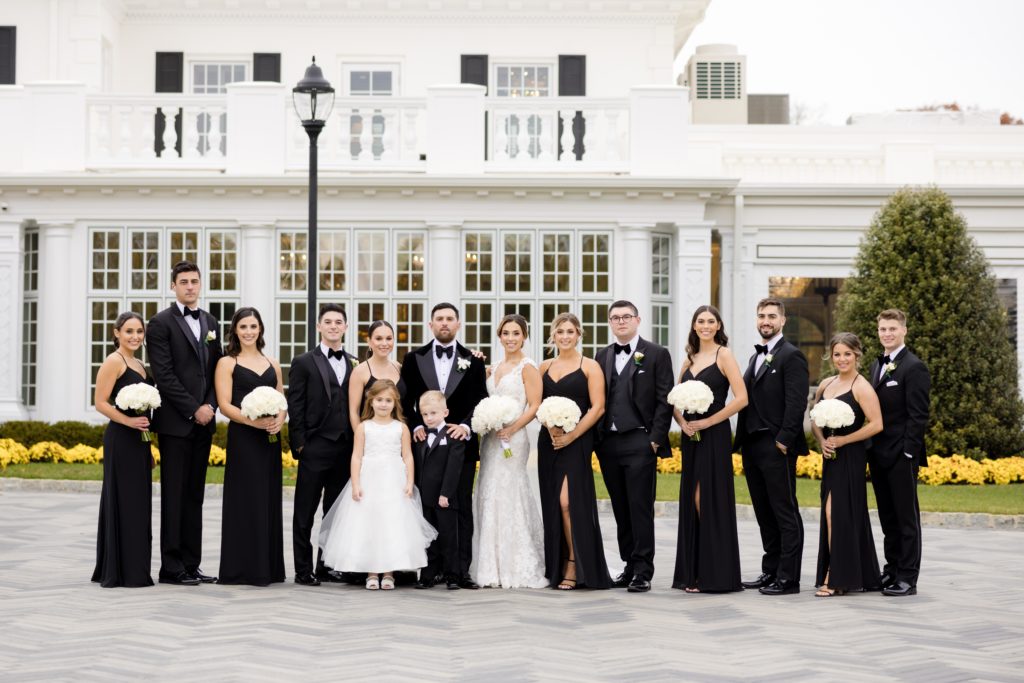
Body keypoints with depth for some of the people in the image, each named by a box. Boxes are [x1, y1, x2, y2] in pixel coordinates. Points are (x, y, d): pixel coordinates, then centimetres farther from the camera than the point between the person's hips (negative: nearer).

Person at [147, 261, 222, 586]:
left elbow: (217, 371, 14)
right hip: (175, 422, -6)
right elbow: (164, 375, -11)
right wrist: (193, 410, -13)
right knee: (174, 495, -3)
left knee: (195, 495, 8)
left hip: (204, 421, 6)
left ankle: (191, 564, 12)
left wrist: (210, 406, -3)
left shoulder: (211, 323, 15)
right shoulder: (162, 323, -4)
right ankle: (171, 567, 0)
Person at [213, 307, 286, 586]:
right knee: (246, 500, -5)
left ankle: (269, 567, 13)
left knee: (269, 500, 6)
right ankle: (243, 569, 1)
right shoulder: (227, 363, 2)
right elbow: (225, 405, -7)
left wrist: (279, 420, -6)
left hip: (270, 439, 5)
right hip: (242, 438, -5)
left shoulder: (272, 364, 16)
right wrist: (254, 421, -21)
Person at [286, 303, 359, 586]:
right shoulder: (303, 363, 1)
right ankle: (303, 570, 7)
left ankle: (327, 566, 18)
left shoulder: (355, 365, 11)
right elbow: (295, 408, -3)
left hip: (346, 450, 4)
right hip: (314, 449, -4)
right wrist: (299, 446, -9)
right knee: (305, 513, 2)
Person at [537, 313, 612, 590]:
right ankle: (556, 567, 12)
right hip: (548, 441, 5)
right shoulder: (545, 367, 14)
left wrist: (571, 436, -13)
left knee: (568, 501, -14)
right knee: (552, 504, 5)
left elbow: (597, 408, -7)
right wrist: (550, 428, -8)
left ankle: (574, 566, -4)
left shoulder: (590, 366, -1)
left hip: (577, 441, -5)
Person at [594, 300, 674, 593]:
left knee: (641, 508, -6)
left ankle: (643, 571, -3)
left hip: (640, 442, -5)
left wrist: (655, 439, -11)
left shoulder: (657, 354, 1)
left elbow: (664, 401, -4)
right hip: (608, 443, 5)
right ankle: (630, 566, 15)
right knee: (621, 510, 8)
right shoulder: (602, 356, 15)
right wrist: (597, 438, 4)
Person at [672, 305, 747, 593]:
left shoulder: (724, 355, -5)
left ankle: (716, 574, 0)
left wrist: (708, 421, -13)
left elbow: (741, 398, -14)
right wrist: (683, 423, -4)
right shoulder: (689, 359, 14)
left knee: (711, 500, -6)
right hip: (690, 437, 6)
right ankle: (693, 572, 12)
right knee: (692, 501, 7)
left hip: (715, 436, -6)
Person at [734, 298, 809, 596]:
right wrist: (743, 441, 12)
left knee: (785, 513, -4)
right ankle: (770, 571, 18)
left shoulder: (791, 356, -7)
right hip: (752, 447, 8)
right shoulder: (756, 357, 20)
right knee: (764, 513, 12)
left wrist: (783, 441, -18)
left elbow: (796, 404, -14)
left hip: (776, 448, -8)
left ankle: (788, 578, -2)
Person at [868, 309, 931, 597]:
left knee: (907, 517, -2)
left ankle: (908, 579, 2)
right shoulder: (877, 366, 16)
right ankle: (892, 570, 22)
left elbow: (918, 416, -14)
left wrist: (908, 453, -18)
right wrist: (870, 449, 12)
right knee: (888, 517, 14)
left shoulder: (914, 367, -10)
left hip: (901, 456, -8)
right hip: (878, 454, 8)